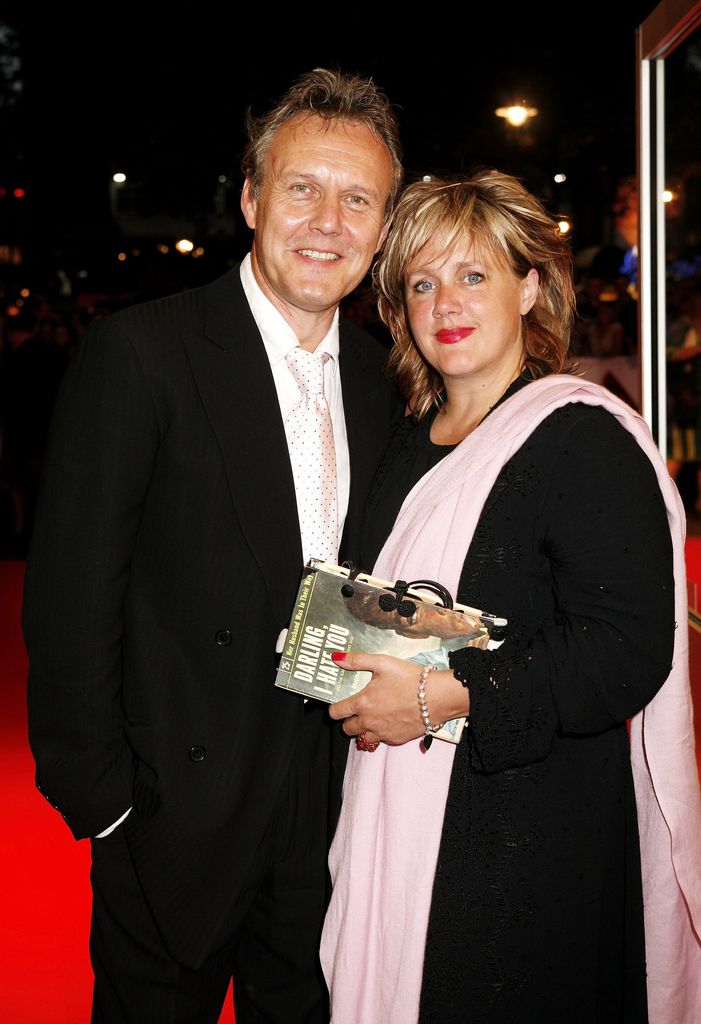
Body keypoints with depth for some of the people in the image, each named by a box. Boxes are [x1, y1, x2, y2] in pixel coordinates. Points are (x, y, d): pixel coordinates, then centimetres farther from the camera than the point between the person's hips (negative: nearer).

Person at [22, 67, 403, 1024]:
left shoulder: (383, 381, 5)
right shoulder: (138, 350, -14)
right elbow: (70, 594, -14)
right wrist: (99, 797, -13)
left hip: (327, 825, 5)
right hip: (174, 826, -5)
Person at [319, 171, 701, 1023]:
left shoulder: (583, 437, -13)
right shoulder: (410, 443, 11)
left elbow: (630, 650, -20)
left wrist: (446, 696, -22)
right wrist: (356, 678, 3)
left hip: (531, 844, -7)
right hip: (403, 824, 7)